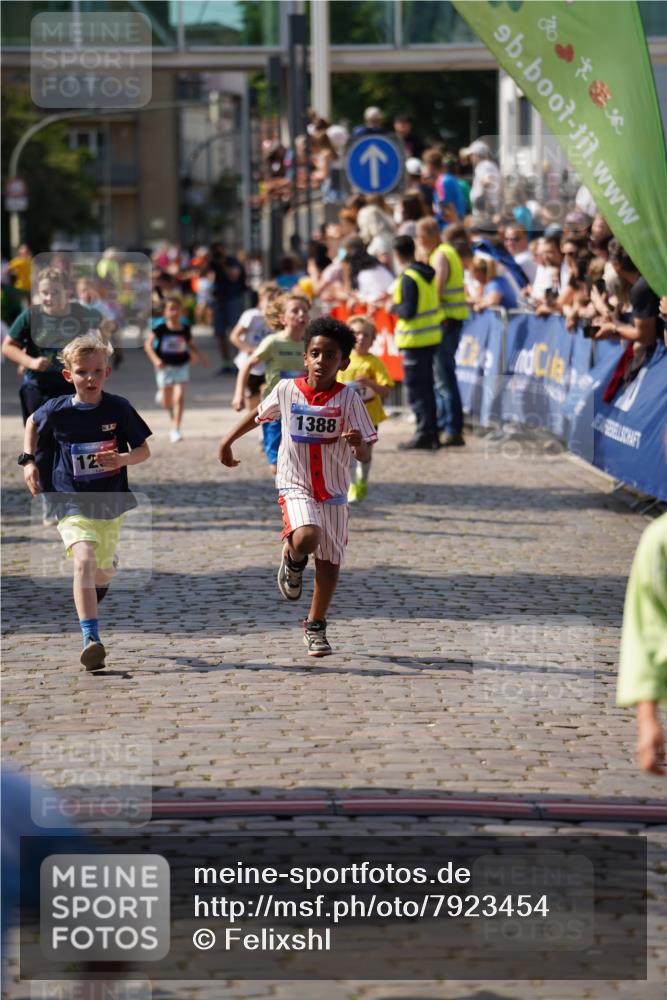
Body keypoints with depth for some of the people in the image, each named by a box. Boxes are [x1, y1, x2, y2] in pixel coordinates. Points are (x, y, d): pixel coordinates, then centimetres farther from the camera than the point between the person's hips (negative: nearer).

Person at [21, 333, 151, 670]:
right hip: (73, 502, -2)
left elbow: (143, 451, -1)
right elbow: (32, 423, 15)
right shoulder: (57, 410, -8)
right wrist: (28, 461, 5)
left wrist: (121, 459, -21)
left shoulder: (119, 408, -8)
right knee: (84, 560, -25)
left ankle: (88, 597, 56)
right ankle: (91, 640, -31)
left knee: (103, 572, 17)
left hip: (111, 504, 2)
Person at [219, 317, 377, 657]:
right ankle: (293, 560, 8)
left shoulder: (348, 398, -10)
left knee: (329, 560, 9)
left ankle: (315, 625, 30)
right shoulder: (286, 389, -6)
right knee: (306, 537, -29)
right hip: (296, 485, -1)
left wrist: (359, 444, -35)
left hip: (334, 490, 1)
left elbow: (365, 456, -12)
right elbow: (260, 413, 16)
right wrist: (227, 441, 20)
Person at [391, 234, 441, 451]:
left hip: (415, 339, -9)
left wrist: (394, 307, -4)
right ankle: (431, 433, 20)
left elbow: (408, 311, -23)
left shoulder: (408, 278, -18)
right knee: (427, 385, 16)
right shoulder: (427, 272, 8)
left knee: (416, 388, -4)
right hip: (432, 335, 9)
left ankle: (424, 434, -5)